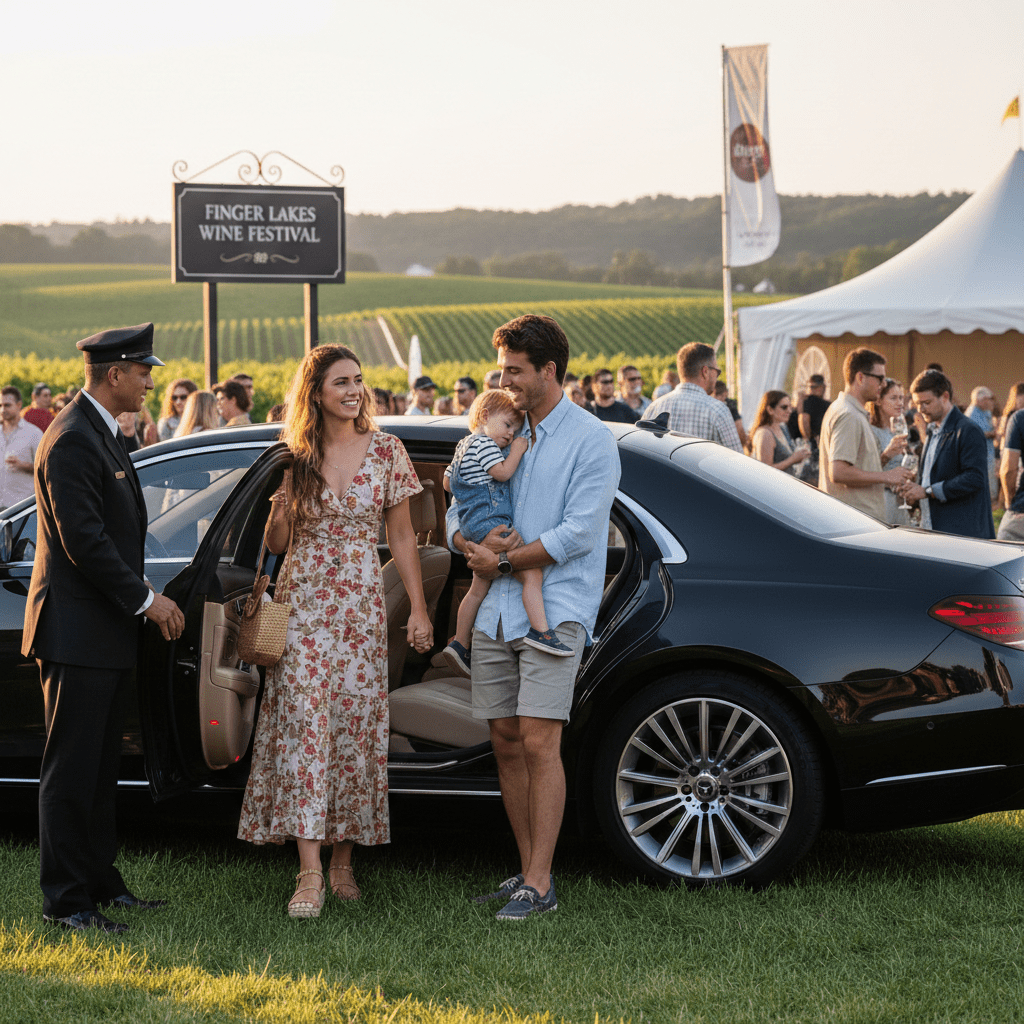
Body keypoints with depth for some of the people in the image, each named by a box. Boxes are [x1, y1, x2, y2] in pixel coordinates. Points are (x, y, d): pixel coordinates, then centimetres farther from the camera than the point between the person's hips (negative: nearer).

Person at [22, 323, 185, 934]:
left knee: (101, 768, 16)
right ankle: (66, 902, 1)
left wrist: (140, 597, 11)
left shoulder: (105, 435, 16)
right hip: (78, 635, -10)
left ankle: (100, 882, 24)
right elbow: (83, 542, -22)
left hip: (109, 633, 10)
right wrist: (146, 599, -15)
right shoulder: (72, 441, -17)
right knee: (72, 771, -4)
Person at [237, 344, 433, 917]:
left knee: (354, 729, 3)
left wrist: (419, 609, 2)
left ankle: (344, 863, 16)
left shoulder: (387, 451, 2)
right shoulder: (295, 457, 3)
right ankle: (310, 873, -13)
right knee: (305, 726, -10)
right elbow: (275, 545, 7)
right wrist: (284, 494, -12)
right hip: (303, 605, -1)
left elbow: (401, 536, 6)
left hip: (363, 607, 1)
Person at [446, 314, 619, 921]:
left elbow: (579, 533, -12)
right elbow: (456, 514, 15)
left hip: (556, 610, -6)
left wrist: (502, 561, -10)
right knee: (507, 742, 6)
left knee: (539, 741, -13)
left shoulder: (590, 440, -4)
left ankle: (540, 884, -11)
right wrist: (474, 545, -7)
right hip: (496, 611, 6)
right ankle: (528, 870, 14)